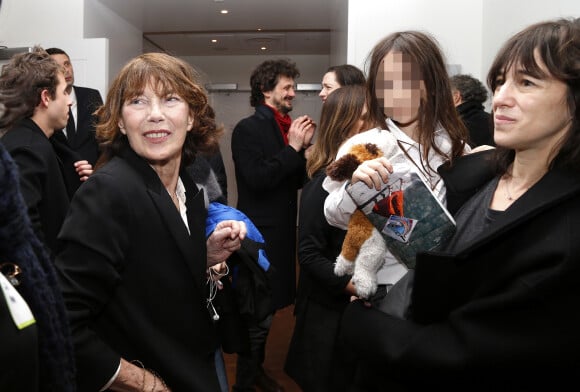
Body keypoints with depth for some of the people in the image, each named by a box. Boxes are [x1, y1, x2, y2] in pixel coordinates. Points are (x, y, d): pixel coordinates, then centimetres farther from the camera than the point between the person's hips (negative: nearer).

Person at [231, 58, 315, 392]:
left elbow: (297, 180, 12)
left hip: (282, 230, 8)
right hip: (261, 233, -8)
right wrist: (292, 147, -18)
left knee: (266, 309, 19)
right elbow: (257, 180, -22)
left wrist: (304, 146, -1)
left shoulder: (286, 127, 11)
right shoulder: (248, 129, -11)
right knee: (259, 314, -1)